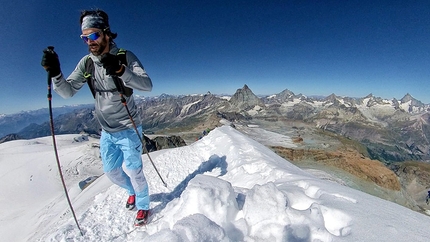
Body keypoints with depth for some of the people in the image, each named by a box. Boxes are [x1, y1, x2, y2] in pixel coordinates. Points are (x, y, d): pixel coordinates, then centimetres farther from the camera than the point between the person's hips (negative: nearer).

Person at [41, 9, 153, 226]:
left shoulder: (125, 57, -13)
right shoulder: (86, 62, 1)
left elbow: (147, 85, -27)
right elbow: (67, 91, -2)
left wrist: (120, 70, -41)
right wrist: (54, 72, -20)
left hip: (128, 129, -5)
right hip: (106, 131, 6)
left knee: (133, 170, 4)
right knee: (111, 171, 18)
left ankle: (143, 206, 32)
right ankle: (132, 191, 49)